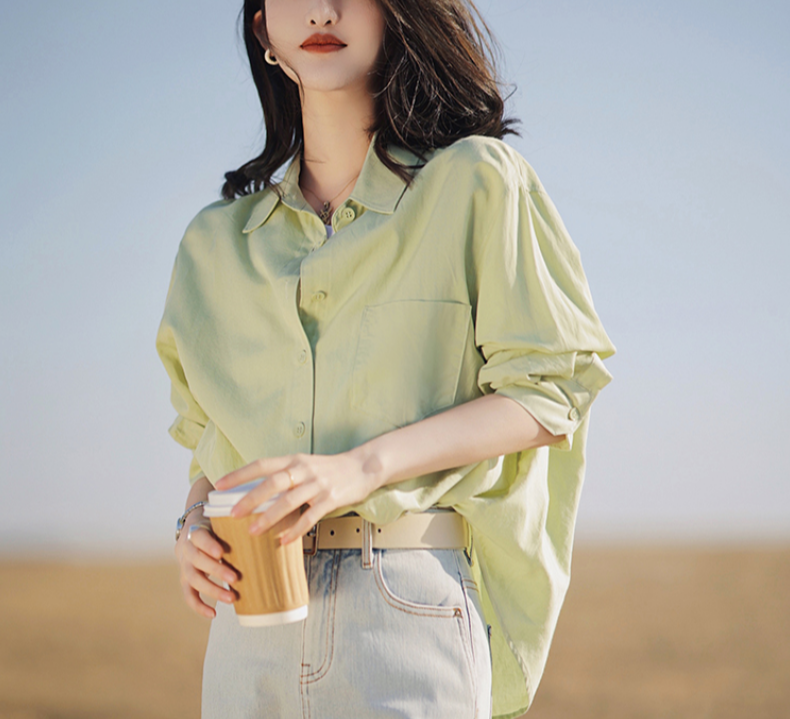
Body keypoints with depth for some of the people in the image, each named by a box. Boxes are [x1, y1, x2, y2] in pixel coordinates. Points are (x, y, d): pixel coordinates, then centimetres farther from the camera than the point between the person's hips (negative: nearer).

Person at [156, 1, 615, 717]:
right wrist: (196, 523, 0)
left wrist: (363, 466, -15)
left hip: (411, 609, -4)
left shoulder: (474, 182, 1)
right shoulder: (218, 240, 14)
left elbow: (550, 394, -4)